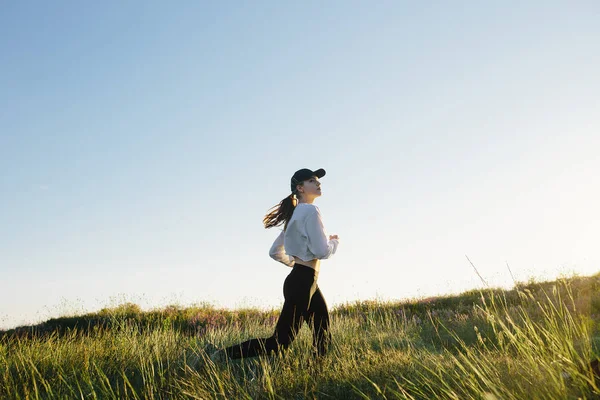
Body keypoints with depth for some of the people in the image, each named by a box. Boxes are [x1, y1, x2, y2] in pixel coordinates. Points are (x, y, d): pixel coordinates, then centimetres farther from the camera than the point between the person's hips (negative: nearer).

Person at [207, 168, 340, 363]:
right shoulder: (310, 210, -11)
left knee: (323, 339, 12)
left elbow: (275, 251, 20)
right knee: (279, 343, -7)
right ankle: (221, 355, -4)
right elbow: (321, 251, -18)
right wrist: (335, 241, 2)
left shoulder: (295, 214, 18)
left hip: (304, 282, 10)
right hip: (302, 283, -10)